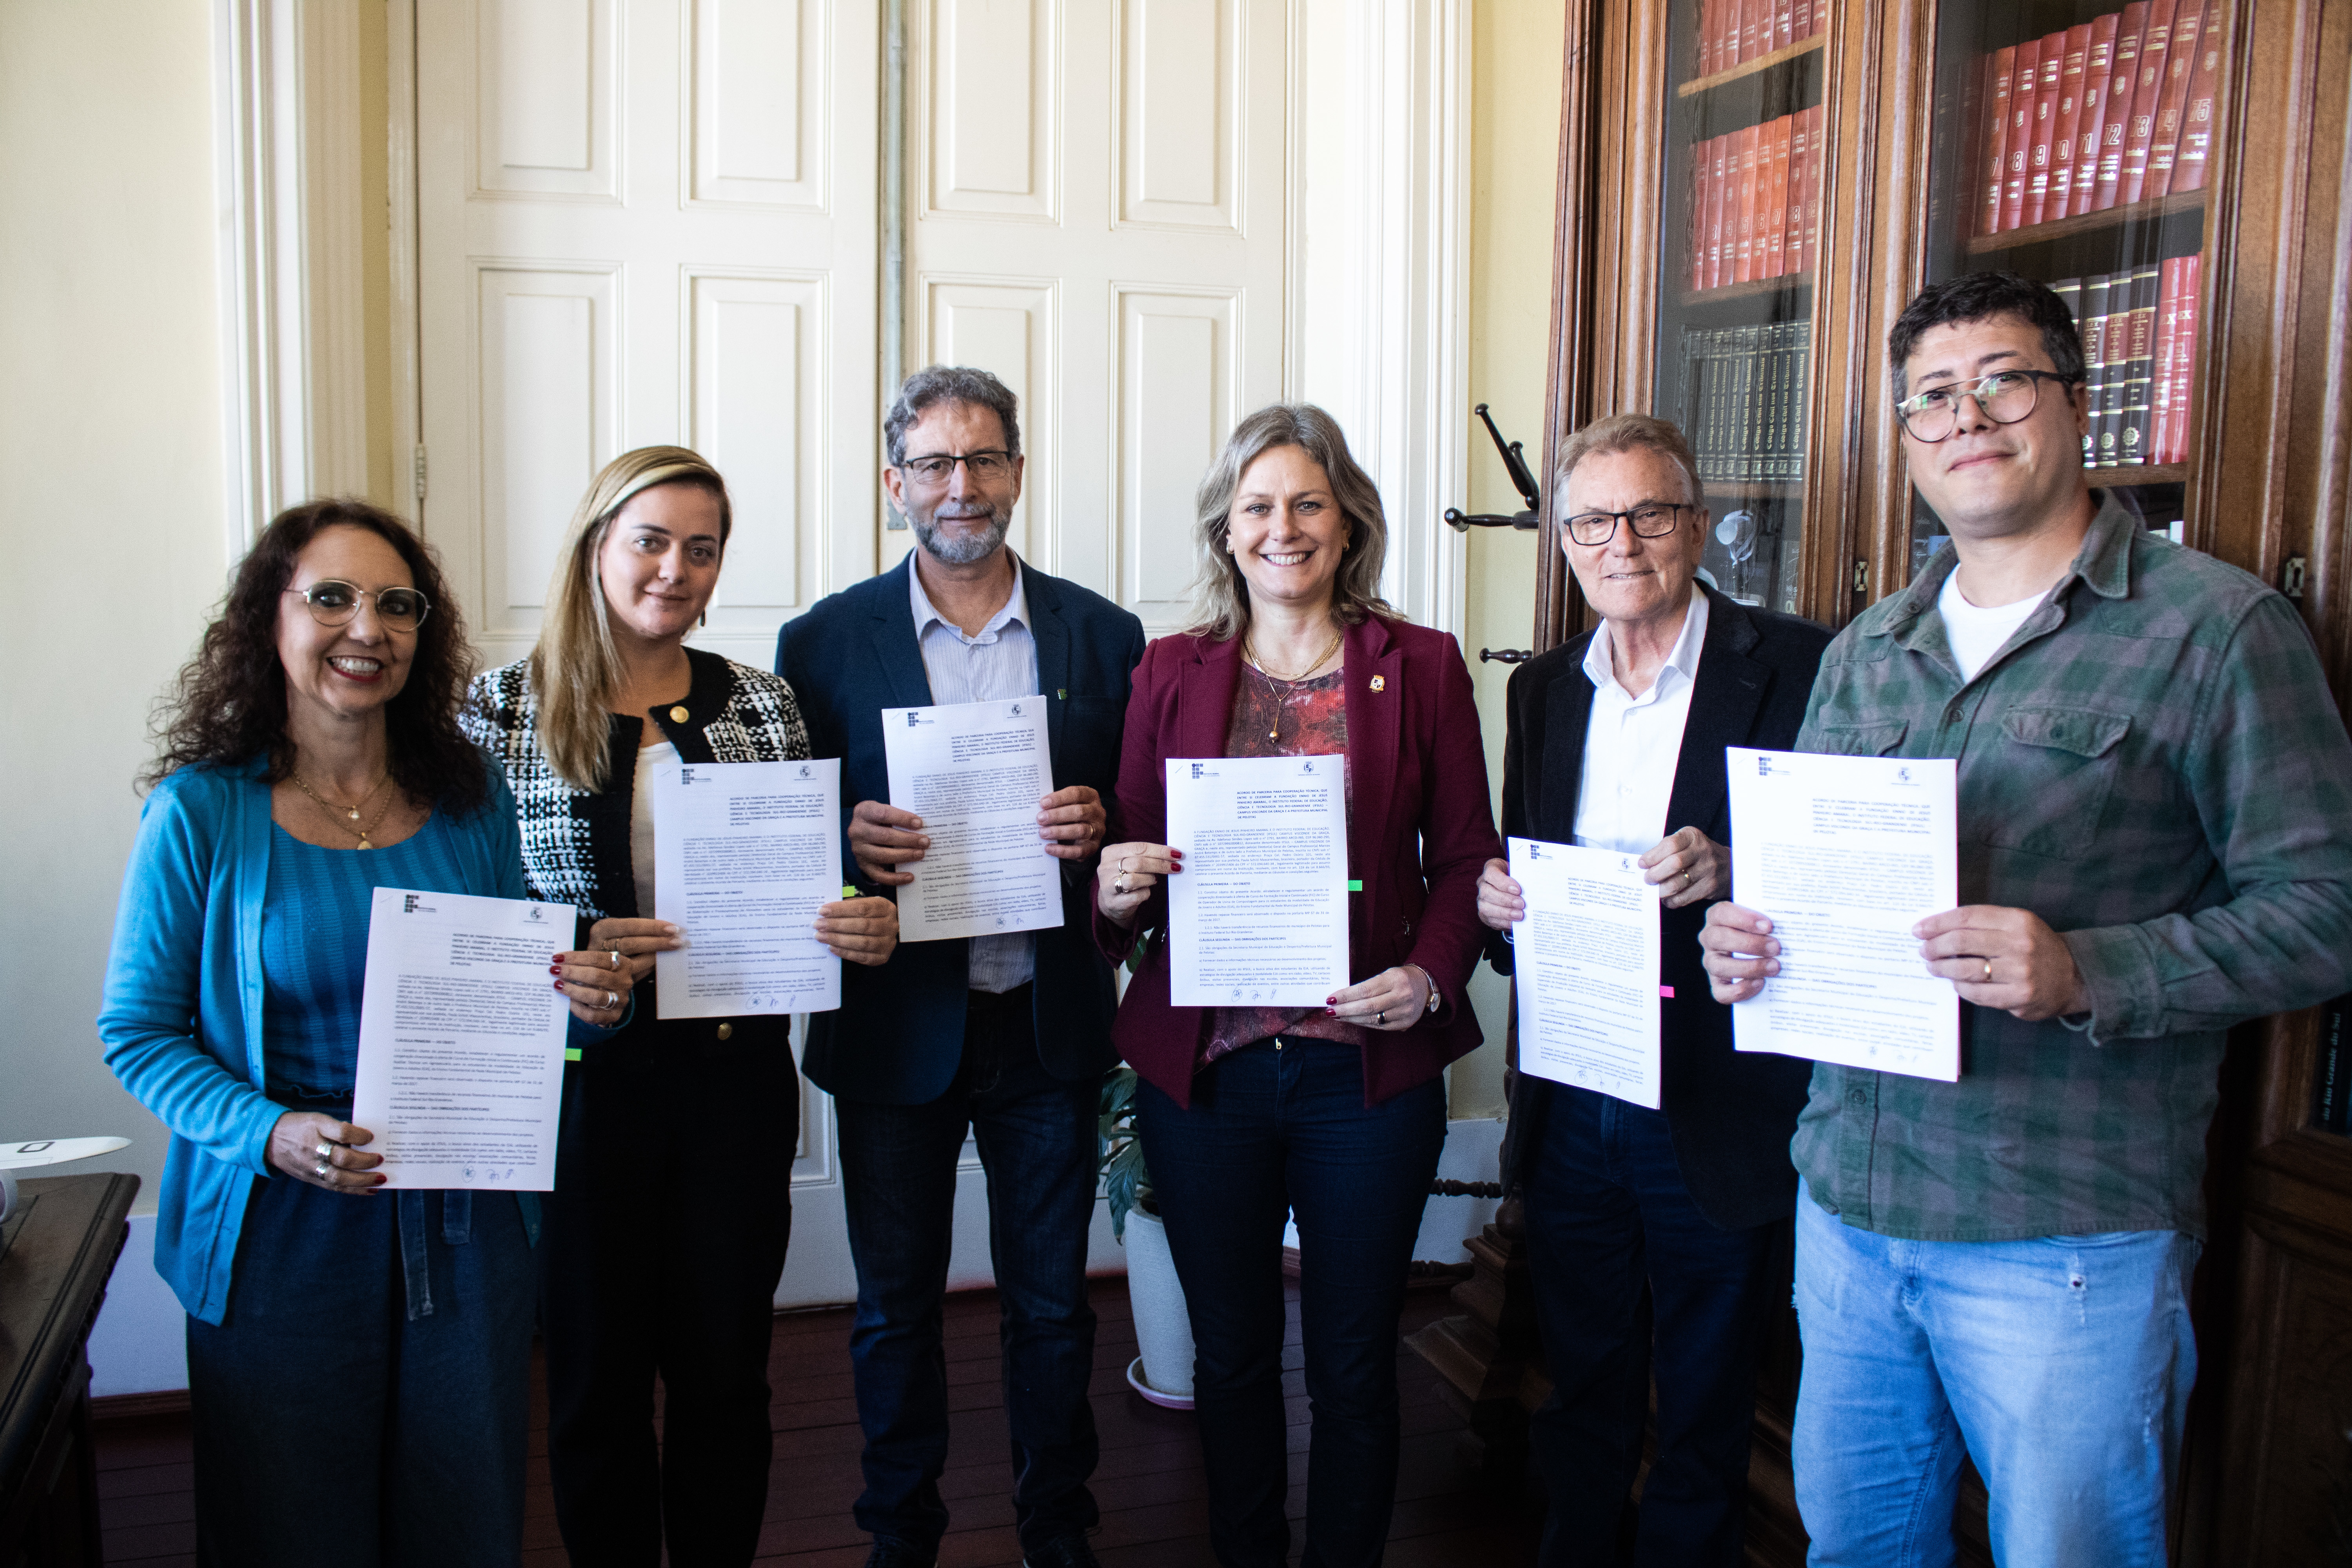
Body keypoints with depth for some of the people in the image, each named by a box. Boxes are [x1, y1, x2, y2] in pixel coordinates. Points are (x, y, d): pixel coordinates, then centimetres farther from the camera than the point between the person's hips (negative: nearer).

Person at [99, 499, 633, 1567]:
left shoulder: (472, 799, 1)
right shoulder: (201, 812, -8)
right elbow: (137, 1031, -5)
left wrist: (582, 1007, -11)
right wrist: (269, 1134, -21)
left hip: (465, 1227, 3)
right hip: (281, 1233, -3)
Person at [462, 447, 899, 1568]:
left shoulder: (761, 705, 5)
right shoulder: (506, 708, -2)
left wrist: (860, 927, -11)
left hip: (737, 1072, 2)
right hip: (580, 1075, -1)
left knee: (726, 1366, 13)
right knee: (596, 1369, 13)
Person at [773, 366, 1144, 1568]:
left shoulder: (1102, 636, 2)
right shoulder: (824, 642, -1)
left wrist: (1099, 831, -15)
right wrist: (848, 843, -20)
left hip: (1047, 1019, 1)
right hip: (894, 1021, 0)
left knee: (1051, 1305, 14)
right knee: (895, 1310, 14)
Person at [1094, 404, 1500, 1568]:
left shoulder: (1421, 666, 2)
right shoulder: (1172, 670, 6)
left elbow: (1465, 860, 1)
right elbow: (1129, 864, 7)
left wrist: (1431, 975, -15)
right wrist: (1118, 893, -15)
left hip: (1368, 1067, -1)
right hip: (1204, 1064, 1)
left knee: (1353, 1366, 12)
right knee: (1230, 1355, 15)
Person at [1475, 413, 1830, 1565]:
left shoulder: (1794, 668, -8)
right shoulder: (1543, 688, 9)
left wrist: (1733, 871, -28)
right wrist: (1494, 905, -6)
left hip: (1718, 1114, -4)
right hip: (1569, 1110, 5)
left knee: (1703, 1420, 12)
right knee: (1580, 1400, 20)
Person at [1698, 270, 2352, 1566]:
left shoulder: (2214, 627, -6)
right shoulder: (1863, 651, 12)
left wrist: (2086, 973, -24)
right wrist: (1748, 941, -4)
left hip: (2069, 1234, -5)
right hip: (1848, 1202, 6)